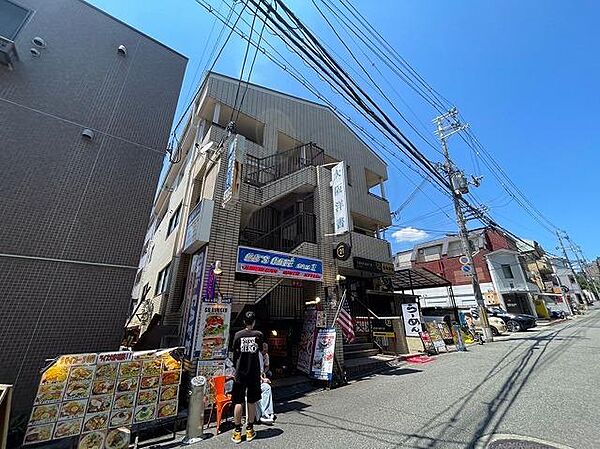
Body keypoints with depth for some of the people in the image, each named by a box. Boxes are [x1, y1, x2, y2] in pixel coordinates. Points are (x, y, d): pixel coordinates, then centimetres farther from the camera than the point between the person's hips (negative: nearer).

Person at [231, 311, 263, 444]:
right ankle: (250, 430, 23)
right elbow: (262, 350, 4)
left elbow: (235, 353, 2)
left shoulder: (238, 335, -6)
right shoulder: (259, 334, -7)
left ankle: (237, 432, 17)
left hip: (240, 372, 0)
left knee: (238, 402, 10)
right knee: (251, 402, 13)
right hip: (254, 372, 0)